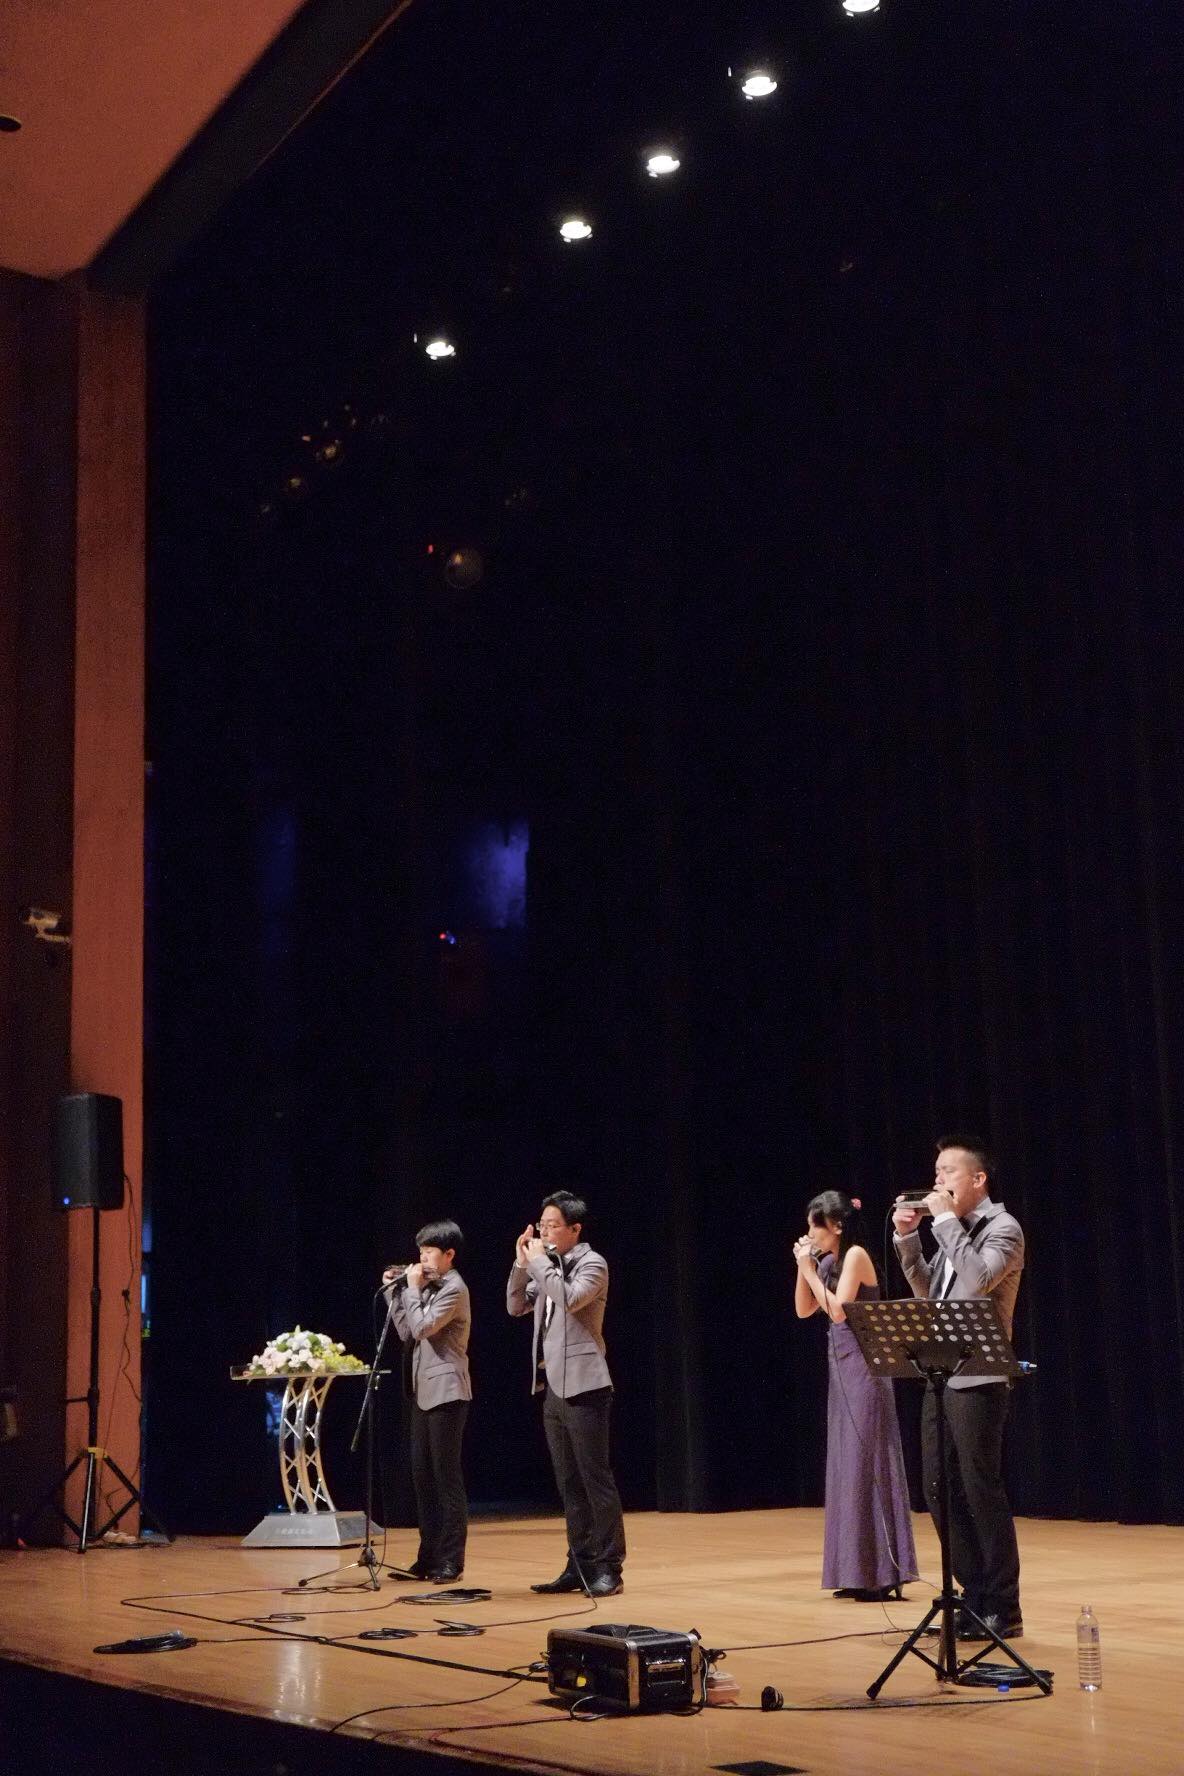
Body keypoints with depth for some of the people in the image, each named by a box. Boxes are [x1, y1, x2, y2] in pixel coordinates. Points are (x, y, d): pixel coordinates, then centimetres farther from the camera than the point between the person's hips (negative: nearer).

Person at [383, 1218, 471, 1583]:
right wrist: (395, 1293, 8)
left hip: (447, 1392, -9)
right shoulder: (429, 1287, 16)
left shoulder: (454, 1288, -10)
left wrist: (412, 1288, -10)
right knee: (423, 1475, 10)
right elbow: (407, 1335, 13)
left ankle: (451, 1561, -3)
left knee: (446, 1476, -6)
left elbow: (422, 1328, -21)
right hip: (424, 1391, 9)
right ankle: (428, 1558, 16)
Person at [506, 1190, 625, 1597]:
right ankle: (579, 1566, 15)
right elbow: (516, 1307, 13)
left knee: (595, 1479, -6)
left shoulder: (592, 1264, -7)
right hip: (552, 1386, 8)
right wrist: (522, 1263, 2)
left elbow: (570, 1300, -24)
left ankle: (608, 1568, -3)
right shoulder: (548, 1267, 15)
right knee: (569, 1484, 10)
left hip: (582, 1387, -8)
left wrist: (539, 1261, -15)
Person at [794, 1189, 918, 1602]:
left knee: (866, 1463, -8)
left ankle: (883, 1574, -5)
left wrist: (811, 1270, -13)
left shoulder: (855, 1255, -12)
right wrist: (804, 1267, 4)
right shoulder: (828, 1261, 13)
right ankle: (859, 1573, 14)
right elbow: (804, 1311, 14)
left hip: (862, 1366, -9)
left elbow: (838, 1310, -19)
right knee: (848, 1466, 9)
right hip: (841, 1365, 9)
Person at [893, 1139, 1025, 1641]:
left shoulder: (1002, 1228, -7)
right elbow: (927, 1294, 18)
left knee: (980, 1491, -5)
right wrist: (908, 1239, 7)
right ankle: (975, 1596, 19)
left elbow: (977, 1280, -23)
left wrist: (946, 1220, -17)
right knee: (939, 1492, 9)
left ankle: (1003, 1610, 3)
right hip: (940, 1377, 8)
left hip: (978, 1381, -8)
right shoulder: (955, 1231, 16)